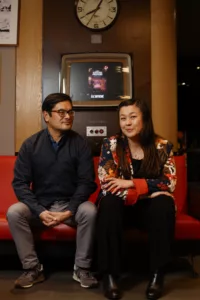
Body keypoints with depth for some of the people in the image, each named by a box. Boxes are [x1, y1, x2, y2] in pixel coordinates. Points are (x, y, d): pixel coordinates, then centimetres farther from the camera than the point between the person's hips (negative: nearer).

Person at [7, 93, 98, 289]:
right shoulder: (30, 144, -4)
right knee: (14, 212, -25)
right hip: (40, 205, 1)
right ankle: (32, 269, -9)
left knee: (89, 211, -30)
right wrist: (40, 211, -21)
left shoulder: (79, 144, -5)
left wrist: (69, 211, -22)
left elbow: (87, 182, -9)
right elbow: (20, 183, -7)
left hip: (71, 204, -1)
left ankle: (81, 269, -10)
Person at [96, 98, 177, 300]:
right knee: (109, 202, -32)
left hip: (149, 208, 1)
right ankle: (110, 274, -23)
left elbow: (169, 183, -14)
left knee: (164, 203, -29)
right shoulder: (111, 145, -7)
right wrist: (148, 190, -24)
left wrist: (131, 183, -24)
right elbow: (107, 186, -16)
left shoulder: (162, 147, -4)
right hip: (120, 207, 0)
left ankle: (157, 273, -18)